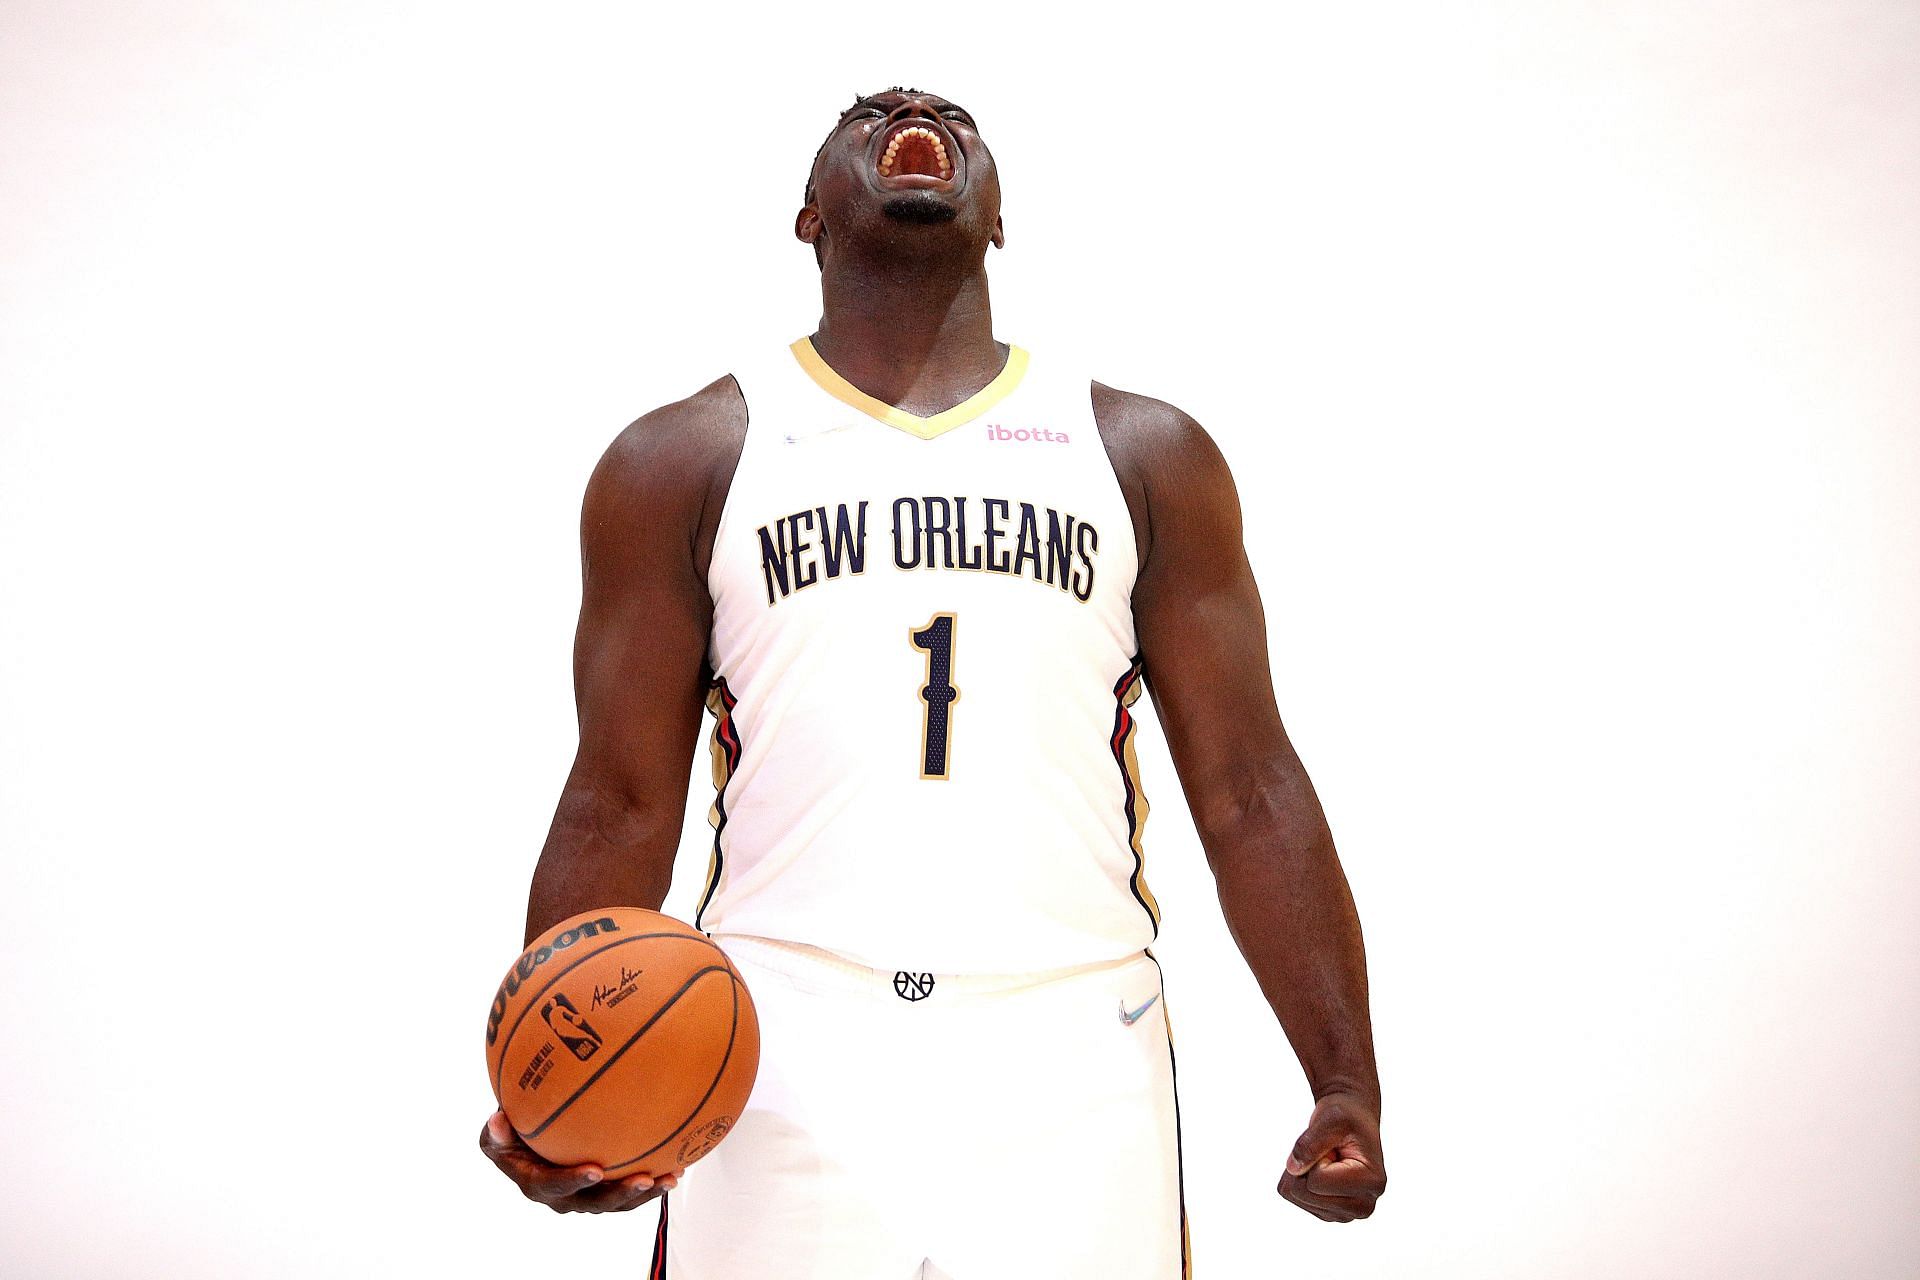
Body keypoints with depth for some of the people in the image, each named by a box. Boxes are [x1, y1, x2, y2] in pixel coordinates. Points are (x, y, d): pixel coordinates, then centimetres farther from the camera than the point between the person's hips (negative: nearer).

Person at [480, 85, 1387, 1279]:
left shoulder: (1147, 453, 10)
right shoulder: (685, 459, 7)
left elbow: (1249, 793, 7)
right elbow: (623, 805, 4)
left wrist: (1349, 1082, -3)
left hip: (1072, 1059, 1)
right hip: (781, 1064, -1)